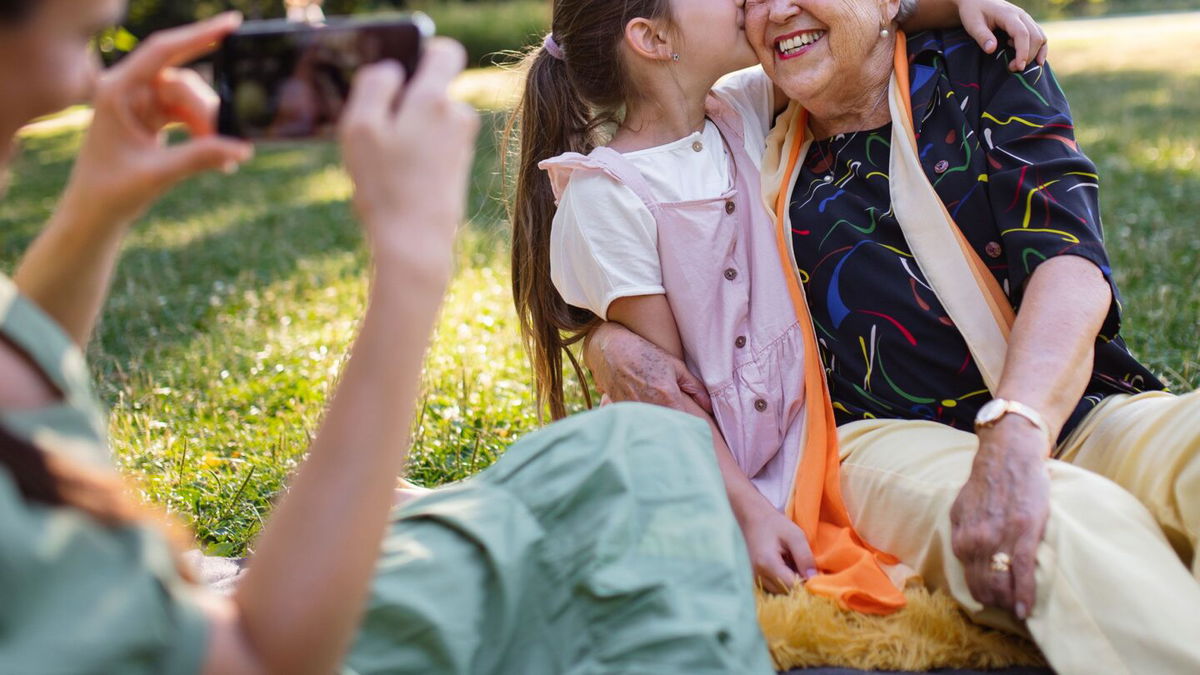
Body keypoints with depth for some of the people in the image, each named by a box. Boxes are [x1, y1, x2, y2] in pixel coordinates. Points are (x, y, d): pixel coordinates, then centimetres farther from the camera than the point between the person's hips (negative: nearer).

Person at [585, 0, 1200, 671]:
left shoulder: (981, 69, 10)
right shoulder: (765, 159, 16)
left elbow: (1072, 260, -8)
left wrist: (1013, 439, -27)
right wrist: (615, 347, -3)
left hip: (1082, 411, 1)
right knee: (1067, 521, -36)